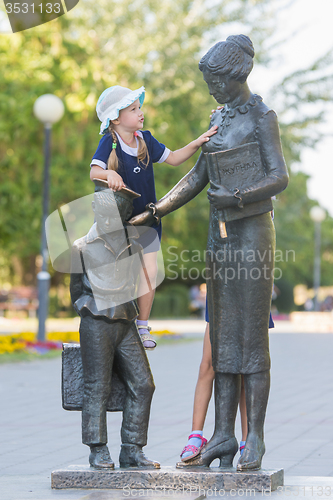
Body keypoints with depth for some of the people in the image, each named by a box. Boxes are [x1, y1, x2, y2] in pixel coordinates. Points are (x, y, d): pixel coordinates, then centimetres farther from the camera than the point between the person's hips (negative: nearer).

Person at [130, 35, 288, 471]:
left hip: (253, 234, -7)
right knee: (224, 336, 6)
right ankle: (224, 436, 9)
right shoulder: (221, 119, 16)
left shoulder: (262, 117, -6)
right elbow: (198, 177, 19)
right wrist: (152, 213, 13)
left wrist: (236, 197, -27)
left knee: (252, 336, -6)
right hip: (222, 236, 7)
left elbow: (280, 178, -13)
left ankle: (255, 439, -1)